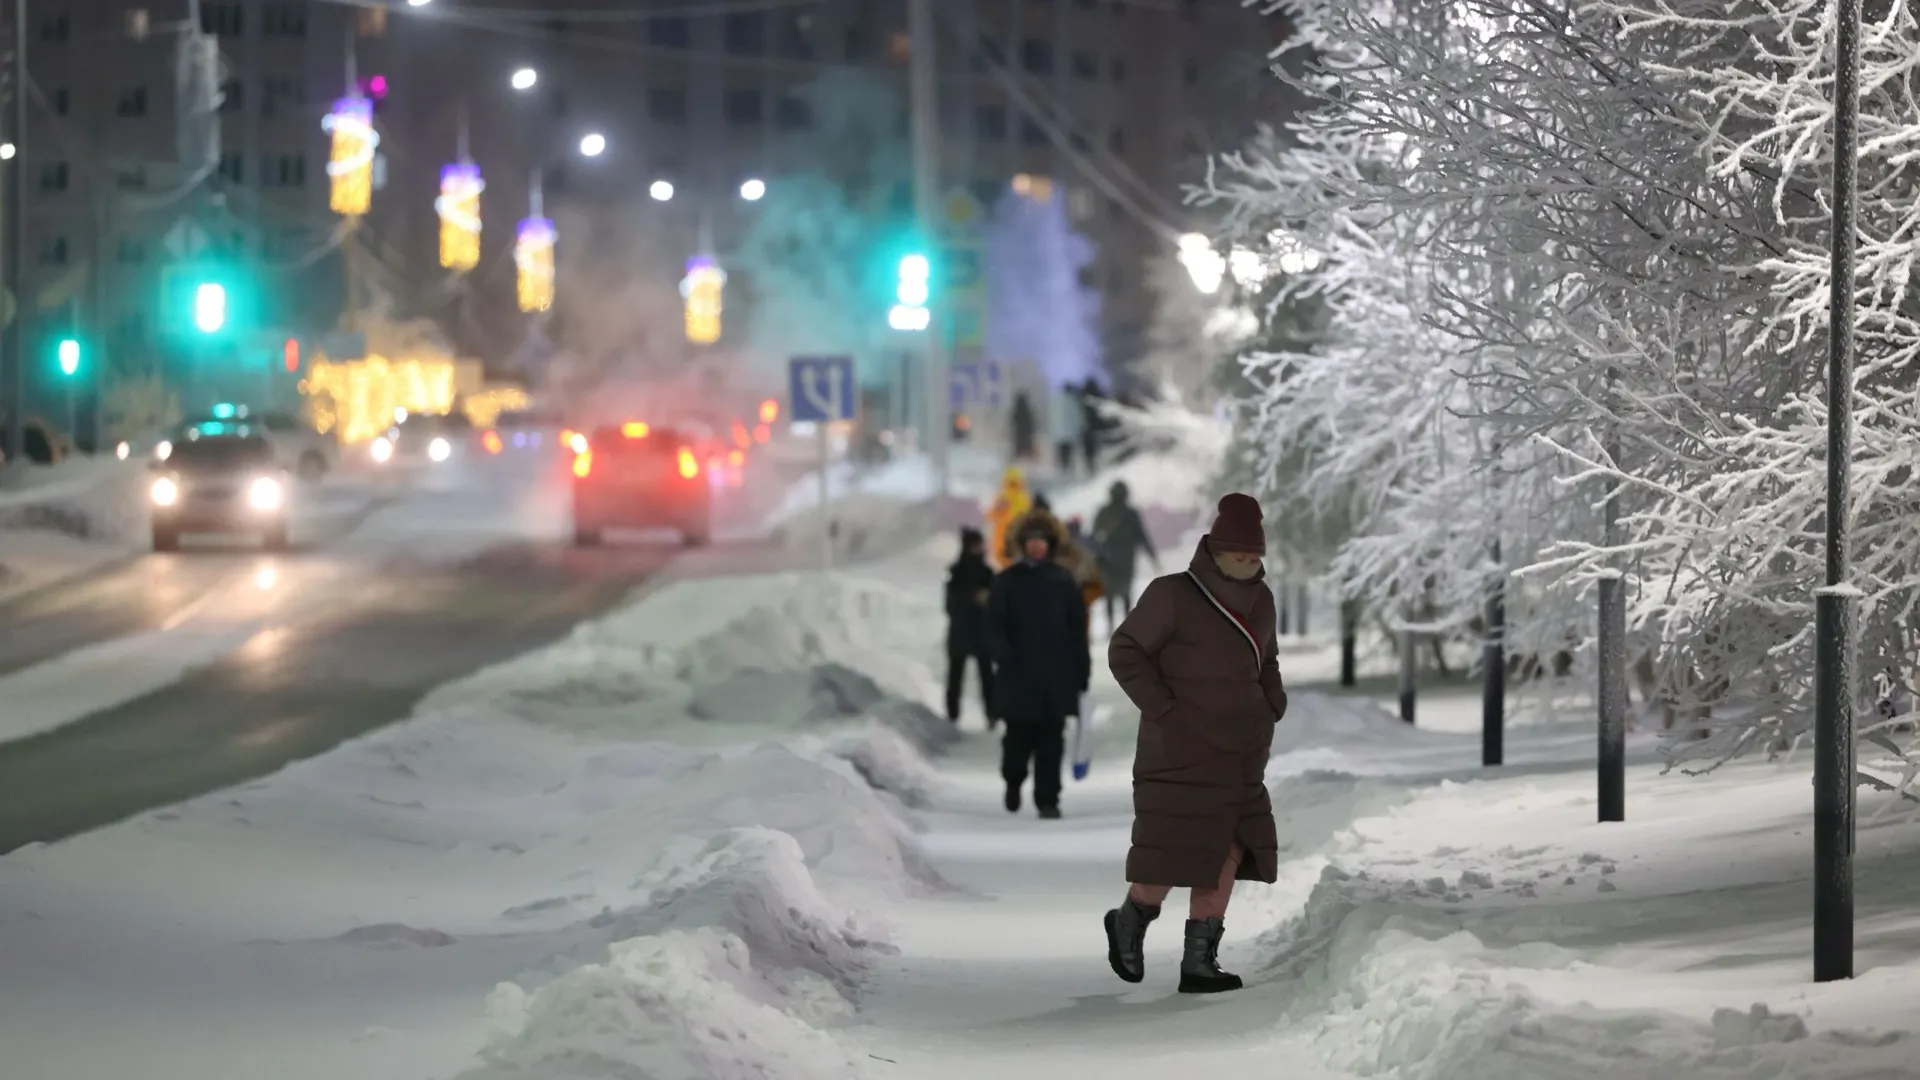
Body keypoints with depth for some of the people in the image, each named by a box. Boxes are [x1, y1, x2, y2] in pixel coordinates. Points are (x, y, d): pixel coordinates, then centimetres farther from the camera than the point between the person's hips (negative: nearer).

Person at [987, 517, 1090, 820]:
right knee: (1020, 735, -1)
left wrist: (1082, 669, 5)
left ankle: (1048, 800, 2)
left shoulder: (1062, 581, 7)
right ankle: (1013, 781, 28)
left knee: (1052, 738, -2)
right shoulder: (1007, 581, 4)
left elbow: (1077, 627, 8)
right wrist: (1004, 656, -15)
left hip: (1057, 675, 1)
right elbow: (995, 624, 0)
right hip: (1018, 675, -1)